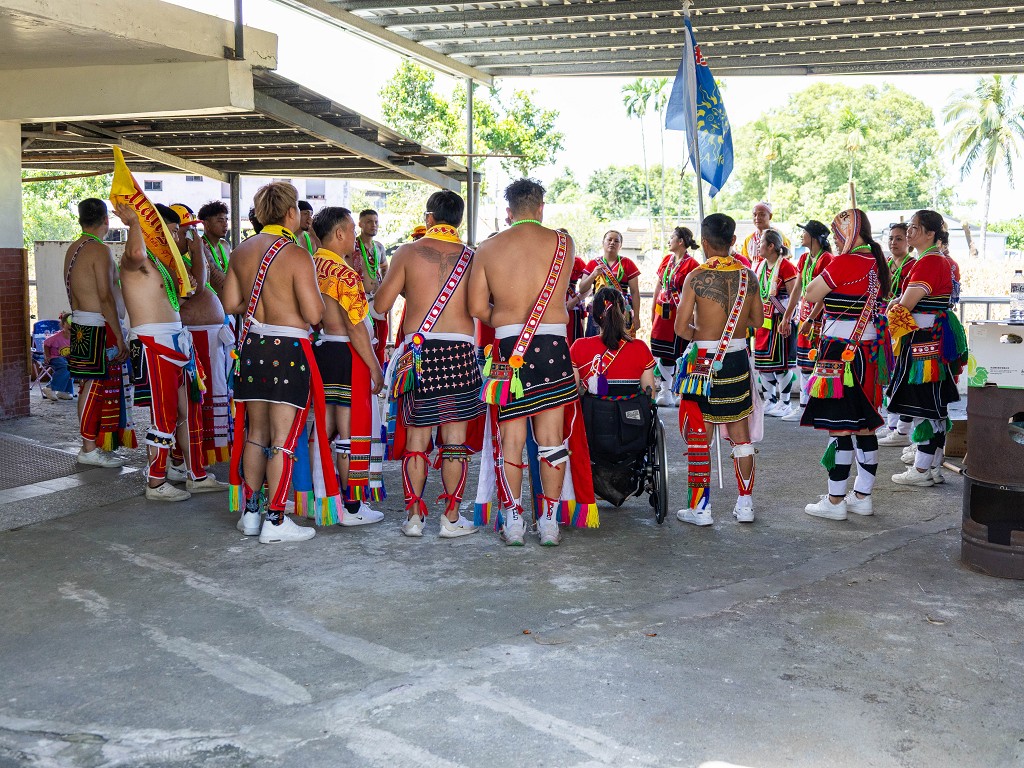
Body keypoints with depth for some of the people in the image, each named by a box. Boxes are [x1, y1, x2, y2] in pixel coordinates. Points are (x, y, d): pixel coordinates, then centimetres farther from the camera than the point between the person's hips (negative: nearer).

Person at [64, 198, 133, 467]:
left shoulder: (73, 249, 15)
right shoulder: (100, 250, -14)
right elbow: (106, 296, -19)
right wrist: (119, 337, -18)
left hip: (80, 325, 10)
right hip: (99, 327, -10)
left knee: (90, 386, 14)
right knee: (96, 385, -6)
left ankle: (90, 444, 21)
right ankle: (90, 449, -2)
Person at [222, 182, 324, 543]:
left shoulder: (241, 251, 6)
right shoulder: (296, 255, -13)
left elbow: (230, 304, 10)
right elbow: (314, 314, -17)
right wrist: (304, 296, 3)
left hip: (252, 346, 7)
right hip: (289, 350, -6)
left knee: (255, 433, 17)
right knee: (284, 438, 0)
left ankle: (249, 512, 24)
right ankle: (275, 521, 4)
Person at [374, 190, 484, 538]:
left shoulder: (408, 253, 2)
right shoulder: (470, 257, 3)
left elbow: (381, 304, 2)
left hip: (418, 350, 0)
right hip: (459, 349, 0)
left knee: (416, 436, 8)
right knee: (454, 436, 5)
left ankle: (414, 516, 10)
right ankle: (451, 518, 8)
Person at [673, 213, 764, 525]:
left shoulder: (696, 277, -12)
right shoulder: (748, 275, 0)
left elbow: (681, 328, -12)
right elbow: (758, 321, 11)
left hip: (705, 362, -4)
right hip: (738, 359, 4)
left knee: (698, 437, 5)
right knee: (741, 436, 13)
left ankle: (700, 508, 8)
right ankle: (745, 504, 20)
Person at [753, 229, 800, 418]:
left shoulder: (785, 266, -14)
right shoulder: (760, 265, 10)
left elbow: (795, 295, -18)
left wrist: (786, 320, -22)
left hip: (779, 321, -8)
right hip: (763, 321, 8)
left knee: (781, 362, -1)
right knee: (762, 362, 10)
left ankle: (784, 403, 10)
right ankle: (770, 401, 22)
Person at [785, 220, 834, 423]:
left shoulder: (826, 259, -12)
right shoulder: (804, 259, 14)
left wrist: (811, 319, -20)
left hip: (820, 317, -9)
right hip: (805, 315, 9)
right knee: (804, 364, 10)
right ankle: (803, 407, 17)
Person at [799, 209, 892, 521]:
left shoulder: (846, 263, -16)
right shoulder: (877, 263, 11)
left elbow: (810, 294, -11)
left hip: (841, 352, -9)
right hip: (868, 352, 9)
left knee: (838, 425, -3)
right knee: (864, 425, 12)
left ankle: (835, 501, 3)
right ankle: (862, 497, 20)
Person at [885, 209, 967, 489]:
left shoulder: (928, 262, -17)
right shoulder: (943, 261, 15)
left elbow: (905, 305, -21)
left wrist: (892, 310, -1)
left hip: (924, 340, -10)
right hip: (939, 337, 10)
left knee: (924, 406, -5)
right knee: (937, 407, 13)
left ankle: (922, 471, 0)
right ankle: (934, 467, 20)